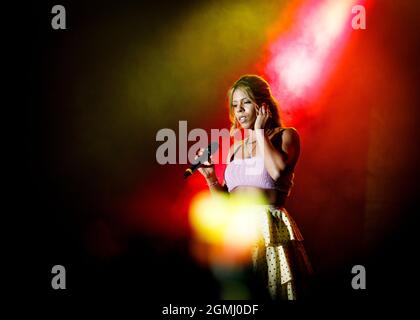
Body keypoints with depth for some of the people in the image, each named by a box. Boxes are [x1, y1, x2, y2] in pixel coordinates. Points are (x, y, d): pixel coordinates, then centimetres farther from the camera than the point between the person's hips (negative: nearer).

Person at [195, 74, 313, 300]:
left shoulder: (285, 136, 2)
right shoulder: (235, 148, 16)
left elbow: (277, 171, -20)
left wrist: (259, 131, -8)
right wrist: (210, 177, 1)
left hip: (268, 233, -5)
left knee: (272, 293, -3)